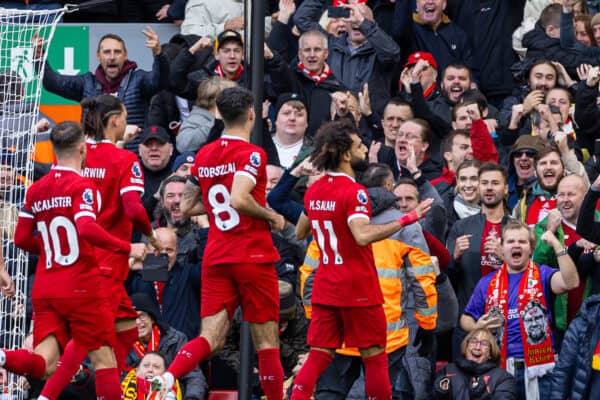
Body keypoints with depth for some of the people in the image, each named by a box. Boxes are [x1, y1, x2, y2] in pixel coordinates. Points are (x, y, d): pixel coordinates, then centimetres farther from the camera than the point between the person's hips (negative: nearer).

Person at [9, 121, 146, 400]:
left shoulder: (36, 190, 11)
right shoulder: (81, 187, -8)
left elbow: (22, 239, 13)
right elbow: (87, 229, -24)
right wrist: (128, 248, -16)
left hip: (44, 290, 5)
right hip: (81, 287, -5)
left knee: (44, 363, -2)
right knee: (103, 357, 3)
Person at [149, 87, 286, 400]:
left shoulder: (204, 155, 10)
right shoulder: (251, 154, -10)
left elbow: (187, 206, 16)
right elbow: (239, 199, -24)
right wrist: (272, 216, -10)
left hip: (216, 257, 5)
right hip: (253, 256, -5)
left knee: (210, 338, -1)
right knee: (266, 341, 4)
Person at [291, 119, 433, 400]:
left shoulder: (313, 191, 7)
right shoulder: (353, 192, -17)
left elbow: (300, 232, 21)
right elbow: (363, 235, -32)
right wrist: (406, 220, -30)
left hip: (325, 289, 7)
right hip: (358, 289, -7)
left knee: (318, 356, 5)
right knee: (374, 356, 6)